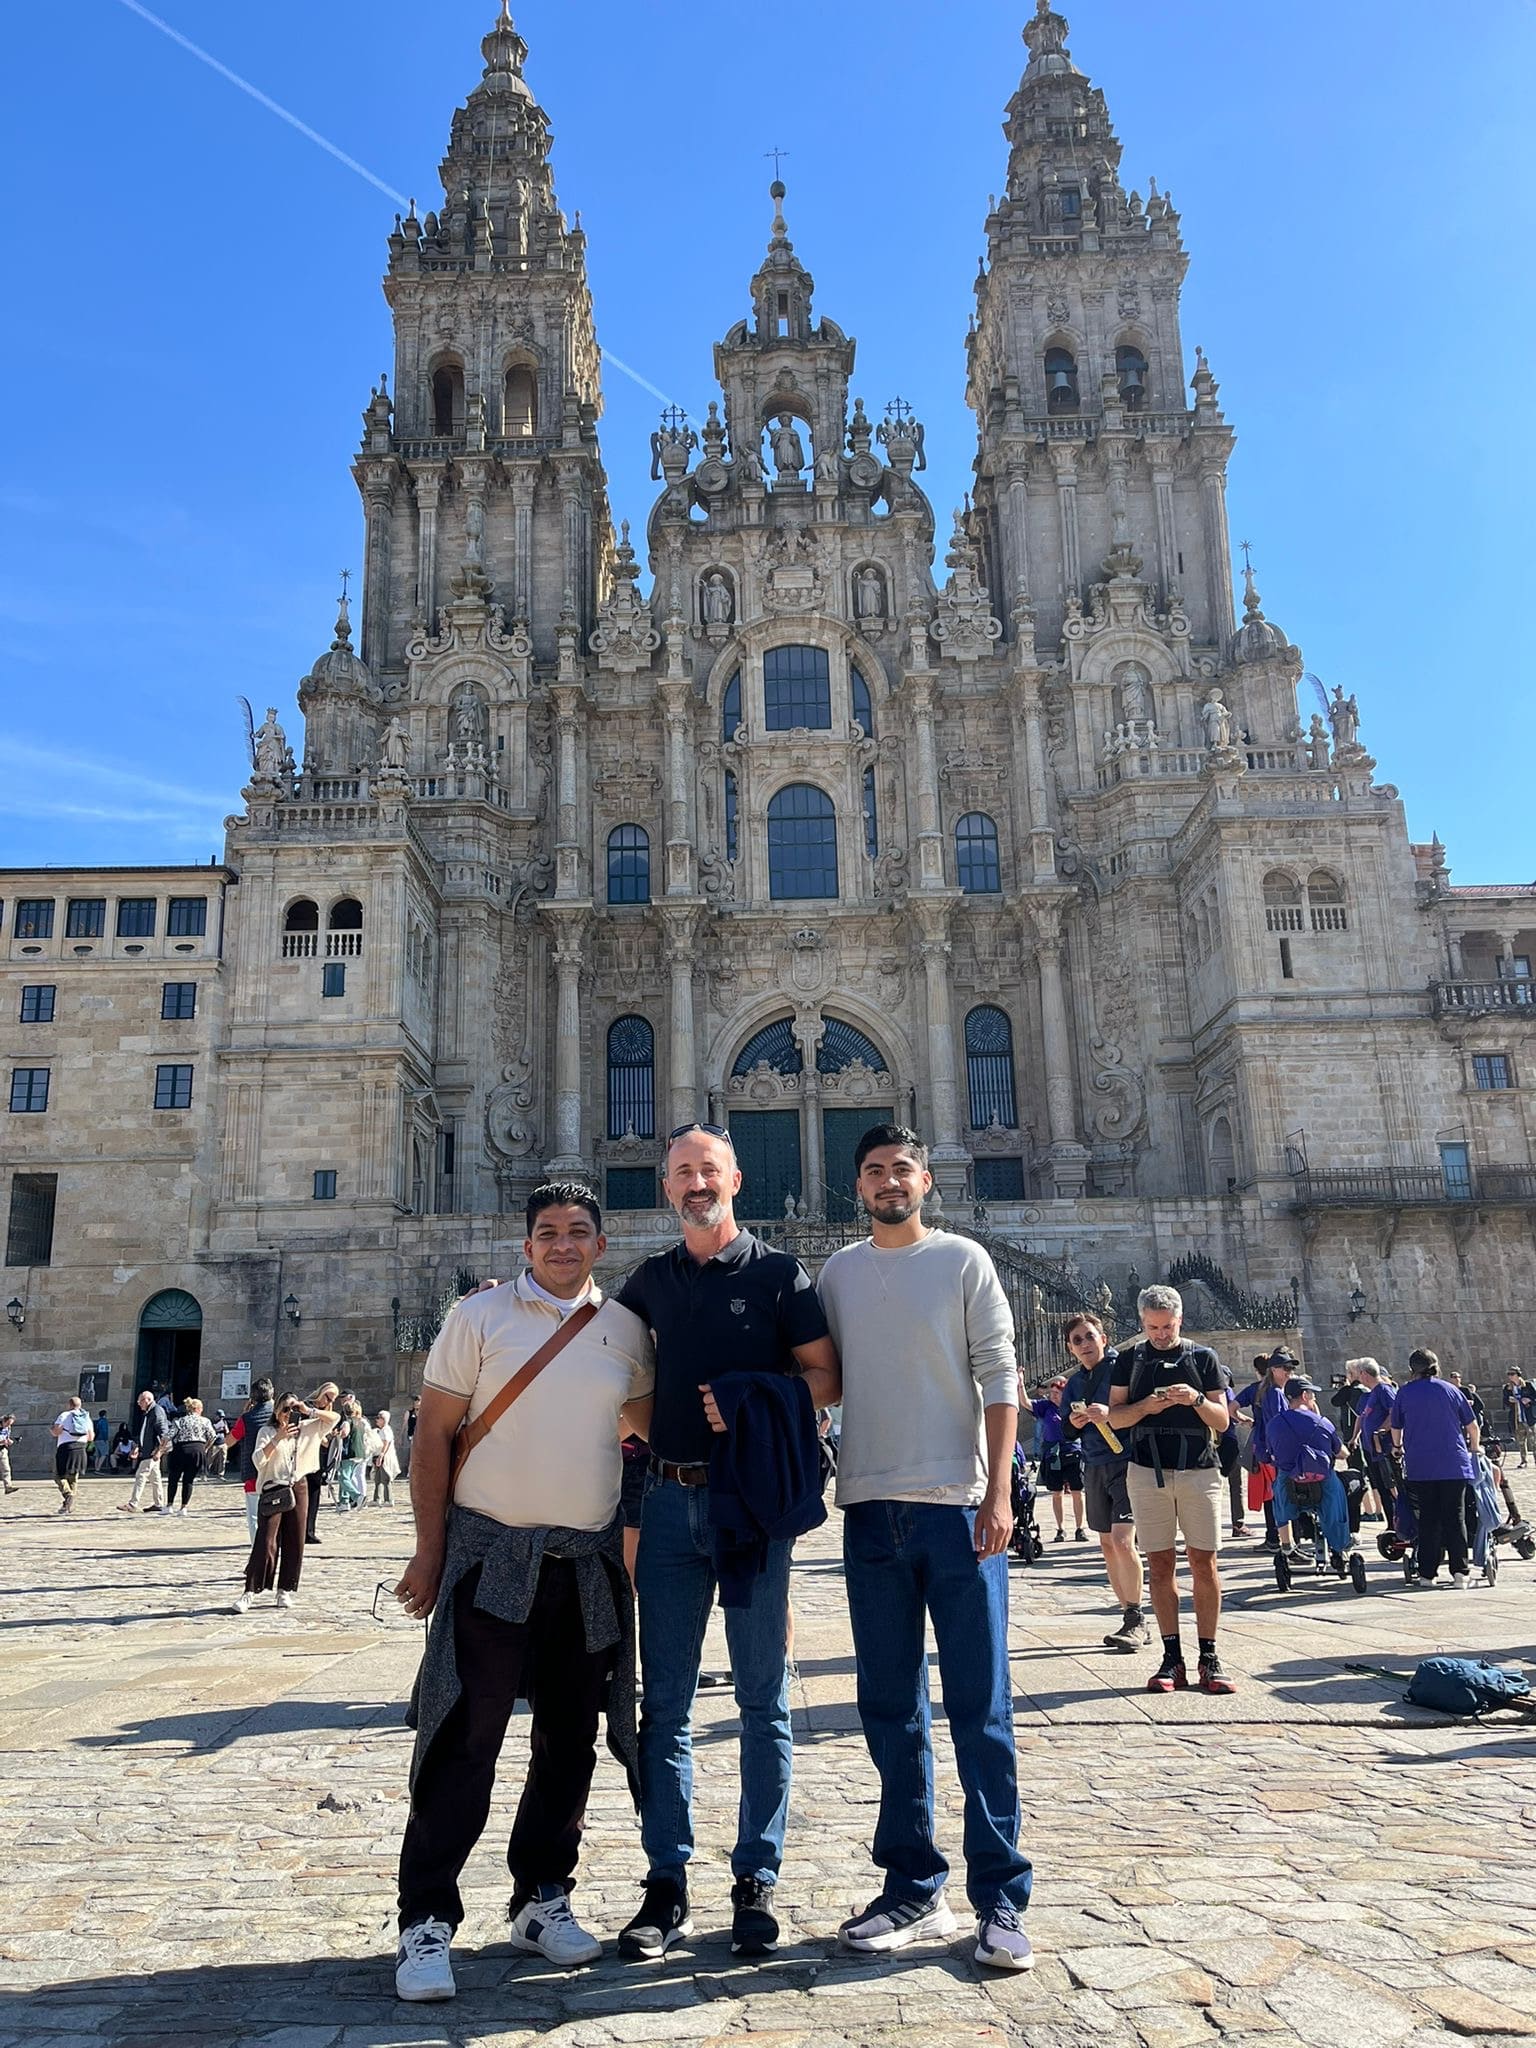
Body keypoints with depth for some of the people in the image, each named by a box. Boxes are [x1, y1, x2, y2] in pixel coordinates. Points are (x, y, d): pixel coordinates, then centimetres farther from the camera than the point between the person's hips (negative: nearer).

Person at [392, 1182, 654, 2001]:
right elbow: (434, 1434, -3)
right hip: (491, 1556, -3)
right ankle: (426, 1920, 10)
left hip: (589, 1563, 4)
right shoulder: (480, 1316, -4)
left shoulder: (626, 1330, 5)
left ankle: (542, 1898, 28)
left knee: (569, 1741, 12)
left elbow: (648, 1423, 19)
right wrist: (430, 1553, -6)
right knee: (463, 1741, -3)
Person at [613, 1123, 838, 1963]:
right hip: (670, 1497, 3)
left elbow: (824, 1380, -3)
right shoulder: (651, 1279, 11)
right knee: (665, 1702, 7)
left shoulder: (778, 1273, 0)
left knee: (762, 1700, 6)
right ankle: (666, 1886, 17)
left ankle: (756, 1883, 17)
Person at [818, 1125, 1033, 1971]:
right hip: (870, 1508, 3)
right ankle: (912, 1888, 22)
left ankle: (999, 1899, 10)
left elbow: (1000, 1379, -3)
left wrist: (997, 1493, -10)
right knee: (891, 1710, 10)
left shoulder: (962, 1260, 1)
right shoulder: (837, 1272, 10)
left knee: (980, 1708, 1)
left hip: (957, 1504, -3)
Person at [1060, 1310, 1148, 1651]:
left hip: (1126, 1462, -7)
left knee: (1122, 1541, -15)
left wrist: (1112, 1414, -27)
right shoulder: (1074, 1384, 13)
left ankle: (1136, 1620, -4)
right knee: (1107, 1545, 10)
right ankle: (1130, 1617, 20)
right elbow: (1067, 1432, 17)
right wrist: (1073, 1423, -5)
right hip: (1094, 1467, 7)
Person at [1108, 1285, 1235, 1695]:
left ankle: (1208, 1659, 4)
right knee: (1160, 1564, 2)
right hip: (1147, 1472, 1)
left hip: (1199, 1472, -1)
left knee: (1204, 1562, -3)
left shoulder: (1203, 1357, 8)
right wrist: (1145, 1407, -13)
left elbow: (1222, 1421, 6)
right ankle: (1172, 1659, 6)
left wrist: (1196, 1399, -13)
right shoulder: (1129, 1360, 10)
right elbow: (1115, 1418, 6)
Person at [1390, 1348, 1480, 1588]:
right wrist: (1474, 1450, 27)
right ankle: (1460, 1571, -2)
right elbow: (1472, 1427, 10)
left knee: (1427, 1519, 6)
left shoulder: (1405, 1392, 4)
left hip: (1419, 1467, 0)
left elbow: (1396, 1429, 12)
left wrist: (1399, 1448, 31)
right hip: (1454, 1465, 0)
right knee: (1455, 1517, 5)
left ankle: (1427, 1573, 5)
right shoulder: (1451, 1390, 5)